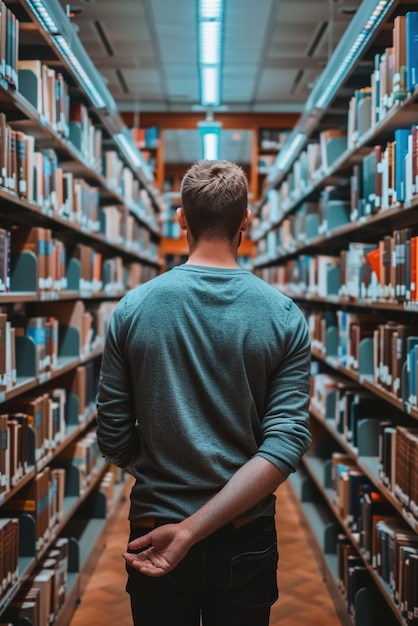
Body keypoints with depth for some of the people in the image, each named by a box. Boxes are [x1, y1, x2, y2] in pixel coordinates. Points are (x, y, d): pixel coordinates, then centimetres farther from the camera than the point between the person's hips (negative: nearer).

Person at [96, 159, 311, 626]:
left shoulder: (132, 308, -9)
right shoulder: (285, 317, -9)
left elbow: (113, 439, -5)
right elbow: (286, 446, -19)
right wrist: (194, 530, -20)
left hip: (154, 529, 0)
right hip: (245, 539, 0)